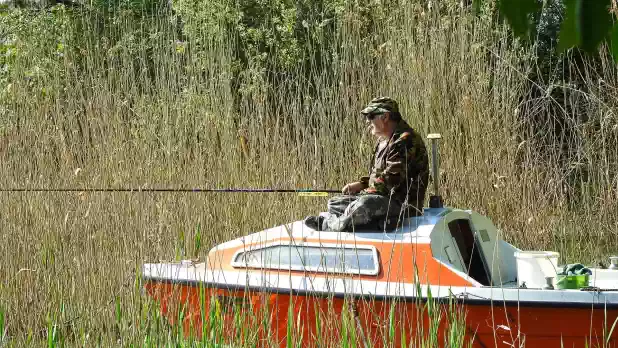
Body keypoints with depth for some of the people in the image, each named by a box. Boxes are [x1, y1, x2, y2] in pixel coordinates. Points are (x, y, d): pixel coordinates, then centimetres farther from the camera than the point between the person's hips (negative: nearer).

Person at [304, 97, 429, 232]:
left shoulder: (405, 141, -17)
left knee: (361, 206, -34)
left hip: (401, 202, -11)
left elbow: (390, 180, -22)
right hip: (385, 198, 11)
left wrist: (363, 191, -13)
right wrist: (361, 184, 8)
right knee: (334, 204, 10)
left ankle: (326, 224, -16)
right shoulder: (384, 141, 18)